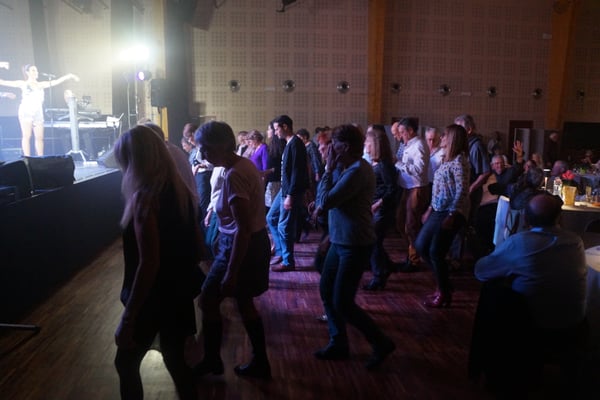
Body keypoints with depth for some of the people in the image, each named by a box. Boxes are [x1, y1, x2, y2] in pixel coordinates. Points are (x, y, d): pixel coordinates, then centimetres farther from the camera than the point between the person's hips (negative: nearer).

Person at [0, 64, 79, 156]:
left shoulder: (41, 85, 16)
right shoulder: (23, 84, 7)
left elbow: (56, 81, 9)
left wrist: (69, 76, 1)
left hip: (38, 113, 4)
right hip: (26, 112, -3)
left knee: (39, 137, 0)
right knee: (27, 136, -8)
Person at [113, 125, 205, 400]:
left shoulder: (144, 197, -22)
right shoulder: (180, 189, 2)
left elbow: (148, 264, -25)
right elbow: (198, 247, 9)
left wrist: (128, 318, -19)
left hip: (153, 297, -7)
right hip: (179, 292, 7)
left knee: (126, 363, 15)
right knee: (175, 359, 21)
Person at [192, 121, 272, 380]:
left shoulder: (234, 175, -24)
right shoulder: (244, 164, 5)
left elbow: (243, 229, -26)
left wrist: (231, 272, -23)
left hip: (241, 247, -9)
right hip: (255, 242, 9)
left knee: (208, 301, 9)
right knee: (244, 302, 19)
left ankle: (211, 361, 28)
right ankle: (260, 363, 30)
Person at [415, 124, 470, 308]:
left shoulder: (459, 161, -14)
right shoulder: (447, 160, 15)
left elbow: (462, 191, -19)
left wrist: (451, 216, -23)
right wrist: (430, 209, 18)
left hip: (451, 213, -10)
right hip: (438, 211, 10)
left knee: (436, 252, -5)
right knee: (421, 246, 11)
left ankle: (444, 293, 13)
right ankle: (443, 281, 25)